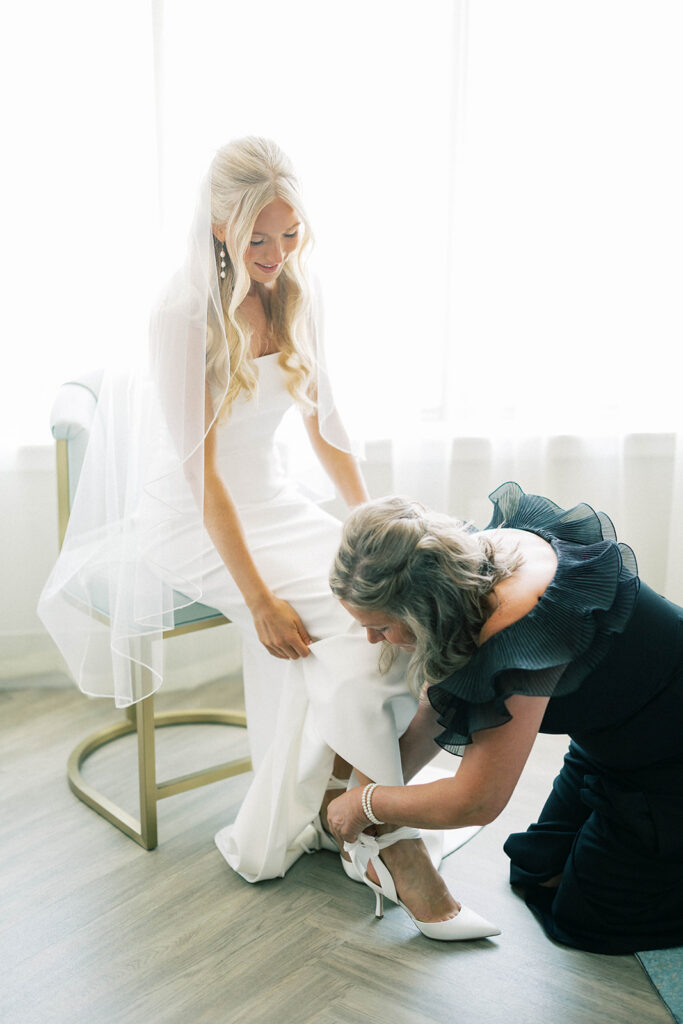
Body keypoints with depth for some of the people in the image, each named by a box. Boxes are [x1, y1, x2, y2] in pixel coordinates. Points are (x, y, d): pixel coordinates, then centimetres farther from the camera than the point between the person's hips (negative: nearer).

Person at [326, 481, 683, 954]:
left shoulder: (519, 631, -38)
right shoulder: (472, 557, -12)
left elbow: (476, 802, -26)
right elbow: (440, 709, 3)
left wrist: (366, 804, -12)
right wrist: (381, 784, 4)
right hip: (612, 738, 9)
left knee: (581, 921, 6)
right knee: (537, 875, 16)